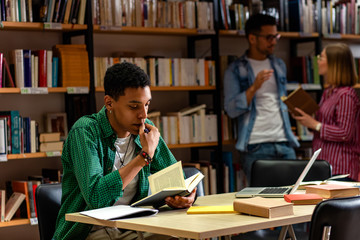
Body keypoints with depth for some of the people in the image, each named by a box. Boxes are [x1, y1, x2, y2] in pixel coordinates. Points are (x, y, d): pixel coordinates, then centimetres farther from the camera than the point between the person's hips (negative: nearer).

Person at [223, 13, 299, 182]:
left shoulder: (280, 65, 17)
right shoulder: (235, 70, 1)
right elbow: (231, 110, -8)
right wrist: (254, 87, -18)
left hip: (285, 144, 5)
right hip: (256, 147, -5)